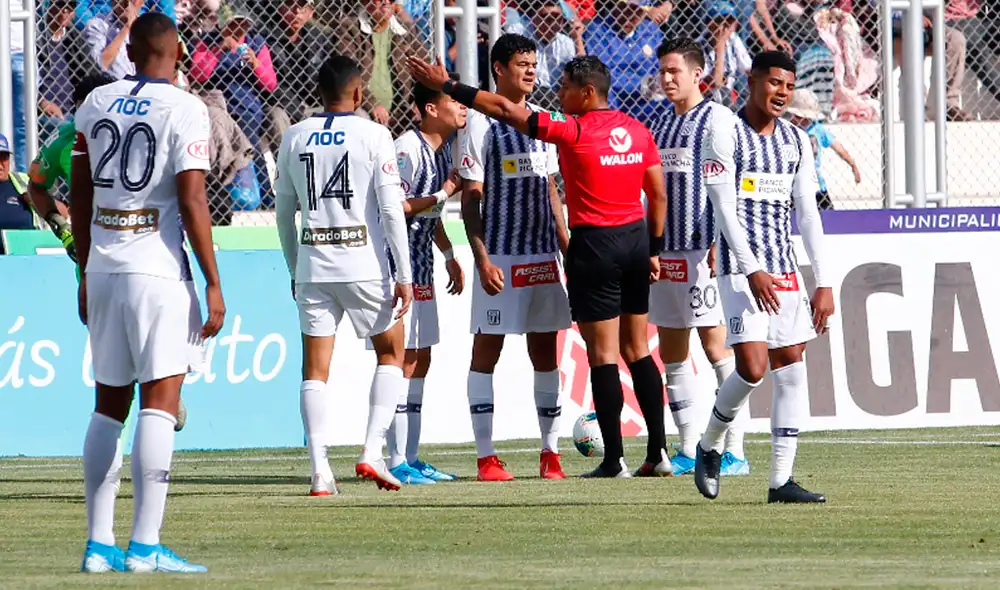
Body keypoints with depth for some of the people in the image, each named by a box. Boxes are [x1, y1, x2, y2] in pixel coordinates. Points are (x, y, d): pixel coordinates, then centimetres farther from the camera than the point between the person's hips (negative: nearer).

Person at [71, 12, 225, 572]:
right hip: (157, 268, -6)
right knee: (160, 400, -6)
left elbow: (80, 196, 13)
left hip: (104, 266, 6)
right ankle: (145, 545, -12)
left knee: (109, 402, 12)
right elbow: (192, 202, -13)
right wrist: (213, 284, -9)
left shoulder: (96, 104, 9)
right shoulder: (185, 110, -8)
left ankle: (99, 543, 10)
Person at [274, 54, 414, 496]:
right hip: (364, 263, -3)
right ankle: (372, 451, -1)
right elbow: (391, 208, -8)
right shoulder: (373, 135, -4)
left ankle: (320, 471, -4)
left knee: (315, 368, 5)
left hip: (312, 264, 3)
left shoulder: (294, 138, 7)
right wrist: (404, 274, -5)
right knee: (391, 355, 13)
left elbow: (283, 211, 12)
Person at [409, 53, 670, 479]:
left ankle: (614, 459, -4)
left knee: (603, 353, -3)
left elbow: (505, 109, -10)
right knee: (637, 348, 13)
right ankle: (658, 450, 12)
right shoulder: (637, 131, 6)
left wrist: (446, 86, -3)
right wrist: (654, 249, 19)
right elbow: (659, 195, 10)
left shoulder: (574, 131, -12)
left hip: (595, 244, -7)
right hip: (637, 238, 7)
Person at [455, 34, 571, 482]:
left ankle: (550, 453, 11)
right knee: (486, 352, -2)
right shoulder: (480, 124, -6)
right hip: (500, 256, -6)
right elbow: (470, 199, -8)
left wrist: (566, 247, 13)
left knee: (545, 352, 7)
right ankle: (486, 457, 0)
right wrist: (482, 259, -15)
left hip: (543, 256, 6)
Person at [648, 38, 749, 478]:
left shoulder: (718, 120, -5)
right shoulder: (661, 124, 17)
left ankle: (734, 450, -6)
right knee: (671, 352, 7)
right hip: (665, 252, 8)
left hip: (703, 248, -8)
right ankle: (689, 449, 12)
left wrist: (720, 245, -18)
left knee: (716, 344, -8)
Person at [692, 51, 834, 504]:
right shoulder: (724, 134, -6)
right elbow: (725, 209, -13)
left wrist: (823, 282, 5)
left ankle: (781, 479, 2)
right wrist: (753, 271, -21)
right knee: (752, 367, -16)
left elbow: (807, 214, 11)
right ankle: (710, 445, 10)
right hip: (741, 268, -6)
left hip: (785, 271, 6)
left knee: (791, 367, 1)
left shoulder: (796, 141, 11)